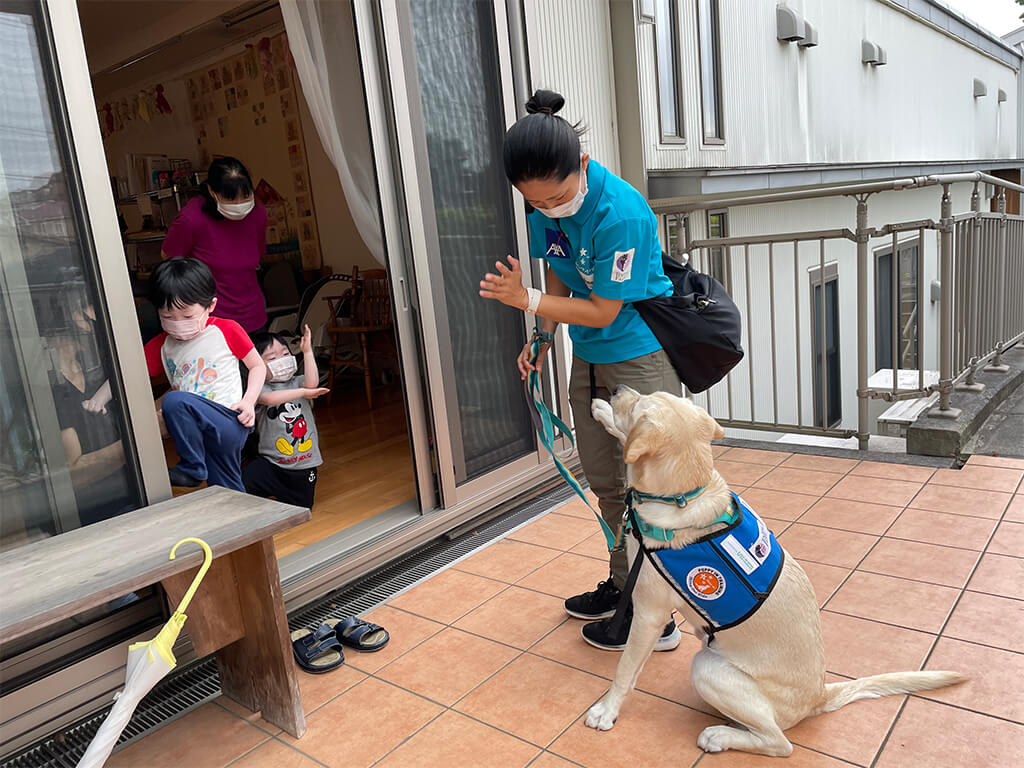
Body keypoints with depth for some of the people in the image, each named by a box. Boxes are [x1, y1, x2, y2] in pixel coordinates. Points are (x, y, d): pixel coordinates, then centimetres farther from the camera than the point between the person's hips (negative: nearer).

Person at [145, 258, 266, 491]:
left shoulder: (226, 330, -3)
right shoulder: (161, 346, 8)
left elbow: (258, 366, 5)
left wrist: (249, 401, -10)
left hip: (230, 423, -6)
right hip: (203, 434, 6)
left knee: (174, 401, -29)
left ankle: (191, 469, -12)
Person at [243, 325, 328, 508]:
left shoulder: (297, 382, 3)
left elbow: (312, 383, -20)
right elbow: (269, 398, -30)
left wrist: (307, 351, -23)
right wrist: (303, 392, -30)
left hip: (304, 465, 3)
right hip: (271, 463, -3)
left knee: (302, 507, 11)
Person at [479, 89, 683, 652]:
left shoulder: (621, 213, -28)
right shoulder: (544, 208, -4)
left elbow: (604, 311, -22)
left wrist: (526, 301, -20)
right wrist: (542, 338, 4)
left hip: (640, 357, -8)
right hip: (589, 358, 8)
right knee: (605, 481, 18)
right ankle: (621, 583, 38)